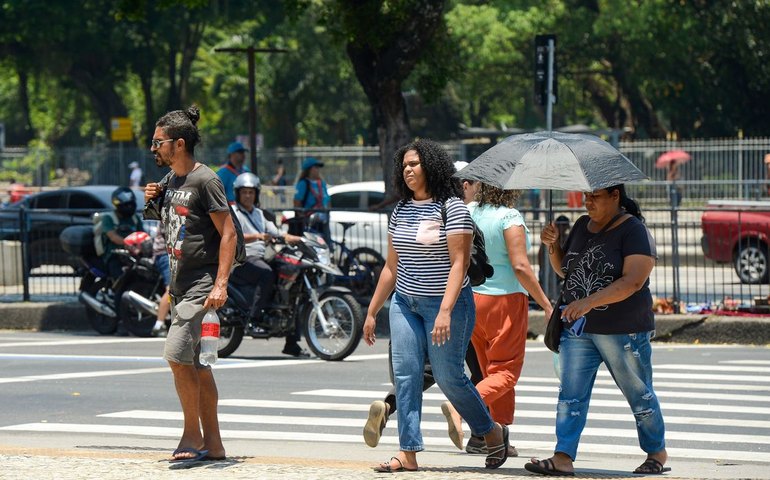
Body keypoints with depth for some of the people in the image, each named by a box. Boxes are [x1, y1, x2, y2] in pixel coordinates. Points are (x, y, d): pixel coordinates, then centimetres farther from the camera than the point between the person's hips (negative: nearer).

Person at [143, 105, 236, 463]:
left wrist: (220, 284, -23)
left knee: (177, 354, -17)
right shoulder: (170, 181, 14)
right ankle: (212, 444, 14)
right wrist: (153, 204, 7)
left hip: (203, 284, -9)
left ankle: (192, 434, -7)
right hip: (179, 284, 9)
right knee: (197, 365, 9)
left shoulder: (205, 180, -12)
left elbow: (228, 233, -15)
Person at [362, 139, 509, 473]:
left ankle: (493, 432, 19)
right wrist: (372, 312, 16)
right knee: (405, 375, -4)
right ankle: (408, 453, -4)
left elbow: (459, 263, -15)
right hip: (404, 303, 6)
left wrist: (445, 311, -24)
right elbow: (391, 267, 17)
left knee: (448, 375, -3)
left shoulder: (452, 208, -9)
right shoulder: (400, 211, 11)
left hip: (445, 303, -6)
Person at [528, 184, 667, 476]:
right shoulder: (582, 225, 10)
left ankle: (657, 452, 25)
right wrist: (553, 245, -1)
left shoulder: (634, 231, -12)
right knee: (570, 394, -5)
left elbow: (633, 281, -23)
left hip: (623, 331, -6)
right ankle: (563, 458, -11)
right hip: (578, 328, 6)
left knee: (639, 395, 8)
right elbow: (563, 268, 21)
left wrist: (589, 302, -31)